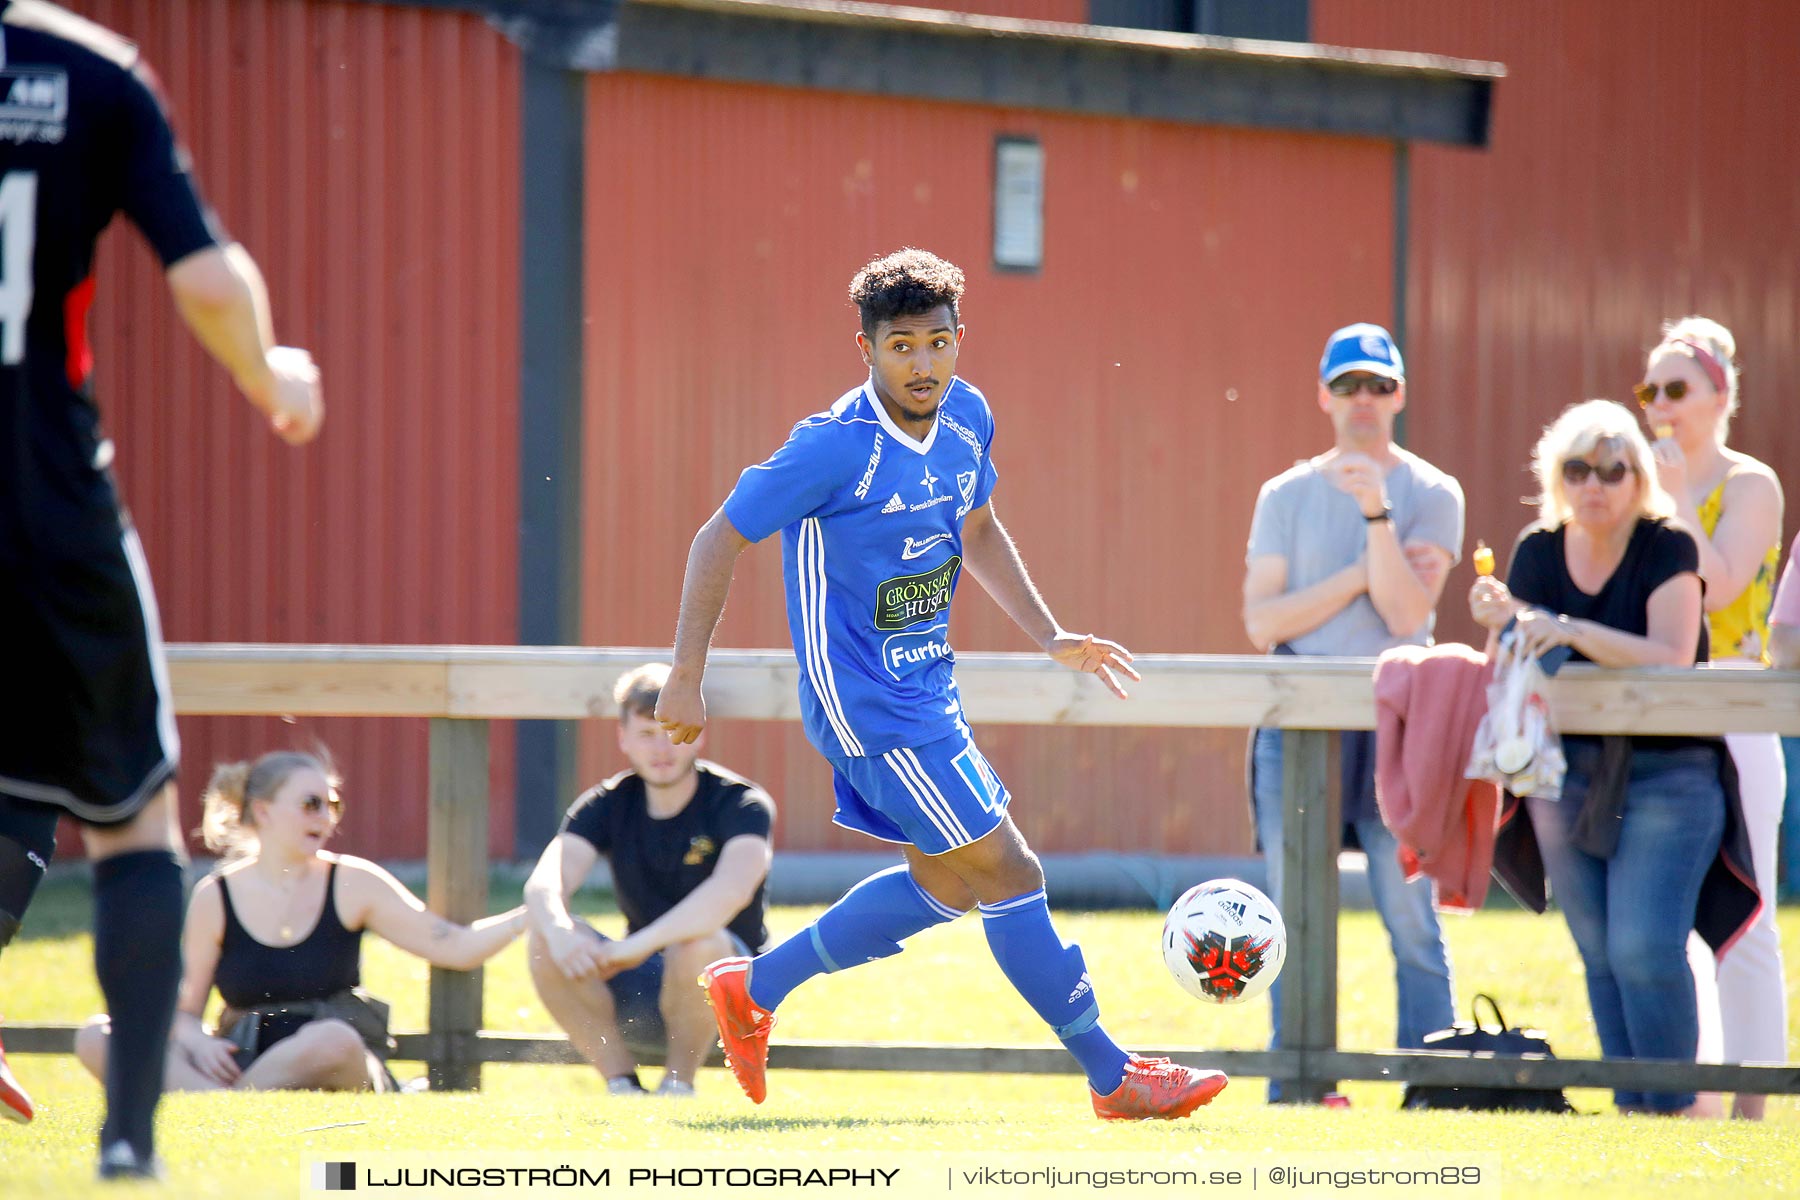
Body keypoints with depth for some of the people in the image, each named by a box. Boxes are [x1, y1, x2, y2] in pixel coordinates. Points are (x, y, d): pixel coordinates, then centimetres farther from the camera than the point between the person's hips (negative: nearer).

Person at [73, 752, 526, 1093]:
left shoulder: (353, 885, 4)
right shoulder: (215, 897, 6)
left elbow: (455, 947, 0)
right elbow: (184, 1007, 8)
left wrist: (528, 917, -15)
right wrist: (195, 1040, -15)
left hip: (334, 1077, -2)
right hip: (241, 1069, 2)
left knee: (334, 1041, -40)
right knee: (95, 1039, -20)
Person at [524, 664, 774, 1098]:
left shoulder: (738, 803, -13)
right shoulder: (608, 805, 0)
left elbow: (733, 888, -34)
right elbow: (544, 882, -17)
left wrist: (641, 944, -44)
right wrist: (558, 931, -42)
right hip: (639, 991, 4)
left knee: (697, 944, -38)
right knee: (547, 942, -22)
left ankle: (678, 1083, -13)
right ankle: (622, 1085, -12)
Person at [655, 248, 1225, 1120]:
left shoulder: (966, 418, 0)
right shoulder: (834, 448, -22)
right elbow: (720, 540, -14)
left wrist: (1050, 637, 13)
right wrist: (685, 679, -13)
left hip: (925, 689, 9)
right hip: (870, 710, -9)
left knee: (948, 883, 19)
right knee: (1010, 875, -7)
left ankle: (753, 989, 27)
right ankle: (1111, 1077, 2)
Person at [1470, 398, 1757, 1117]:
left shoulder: (1667, 548, -7)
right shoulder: (1538, 551, 7)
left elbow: (1671, 658, -20)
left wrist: (1571, 631, -29)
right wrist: (1502, 624, -14)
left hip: (1665, 777, -5)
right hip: (1565, 779, 5)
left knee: (1645, 949, -16)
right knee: (1602, 959, 5)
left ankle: (1674, 1109, -7)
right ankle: (1630, 1108, 11)